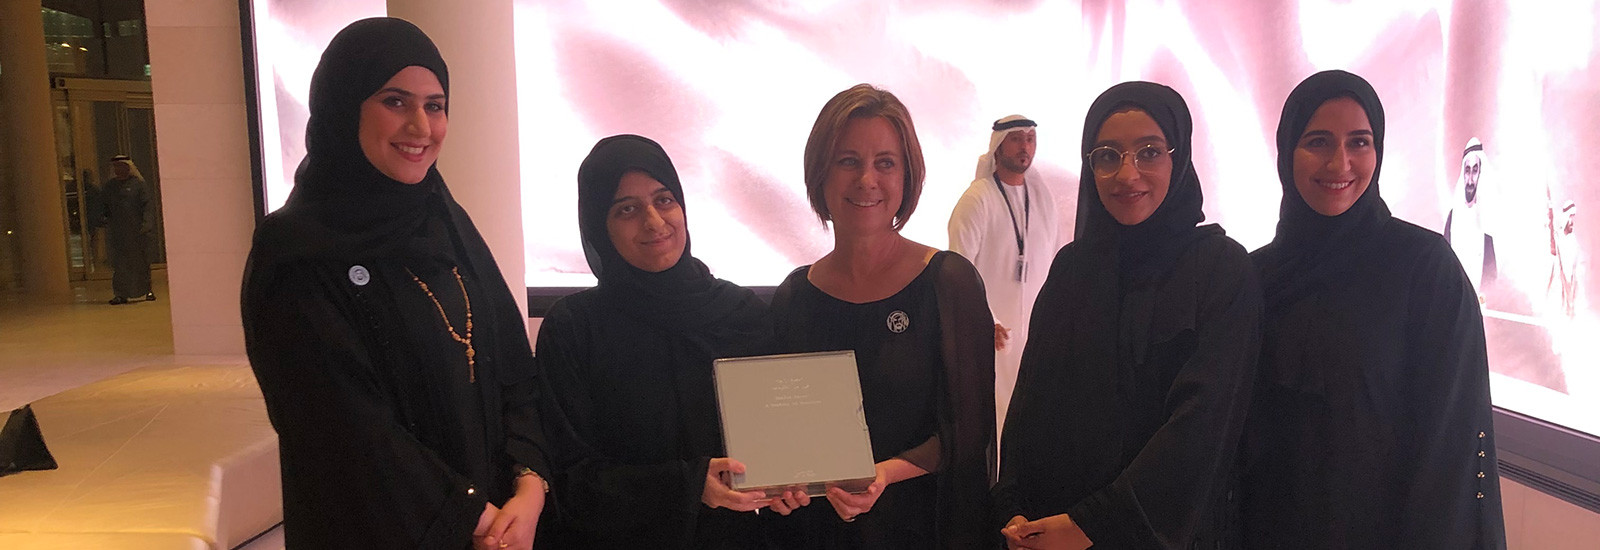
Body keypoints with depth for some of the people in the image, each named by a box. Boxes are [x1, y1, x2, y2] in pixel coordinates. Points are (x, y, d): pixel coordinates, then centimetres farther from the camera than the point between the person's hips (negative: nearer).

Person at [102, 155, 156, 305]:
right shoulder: (109, 186, 14)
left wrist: (147, 222, -17)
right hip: (116, 232, 3)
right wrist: (103, 215, 0)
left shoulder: (138, 184, 1)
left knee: (140, 260, 2)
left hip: (136, 230, -3)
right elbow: (102, 204, 21)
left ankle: (147, 290, 13)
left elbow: (148, 204, -5)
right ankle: (121, 294, 1)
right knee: (119, 263, -1)